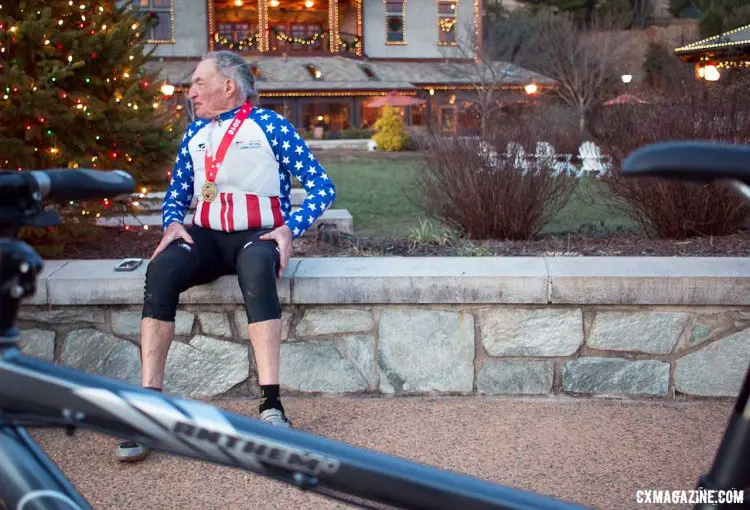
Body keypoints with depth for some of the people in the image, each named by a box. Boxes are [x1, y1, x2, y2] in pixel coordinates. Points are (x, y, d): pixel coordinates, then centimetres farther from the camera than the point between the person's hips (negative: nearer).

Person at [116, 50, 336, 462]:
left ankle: (271, 405, -42)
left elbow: (322, 187, -1)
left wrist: (290, 229, -16)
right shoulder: (195, 133, 17)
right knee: (161, 269, -30)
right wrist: (172, 224, -3)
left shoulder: (271, 126, 2)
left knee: (255, 268, -40)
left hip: (258, 234, -3)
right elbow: (176, 195, 20)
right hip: (206, 235, 4)